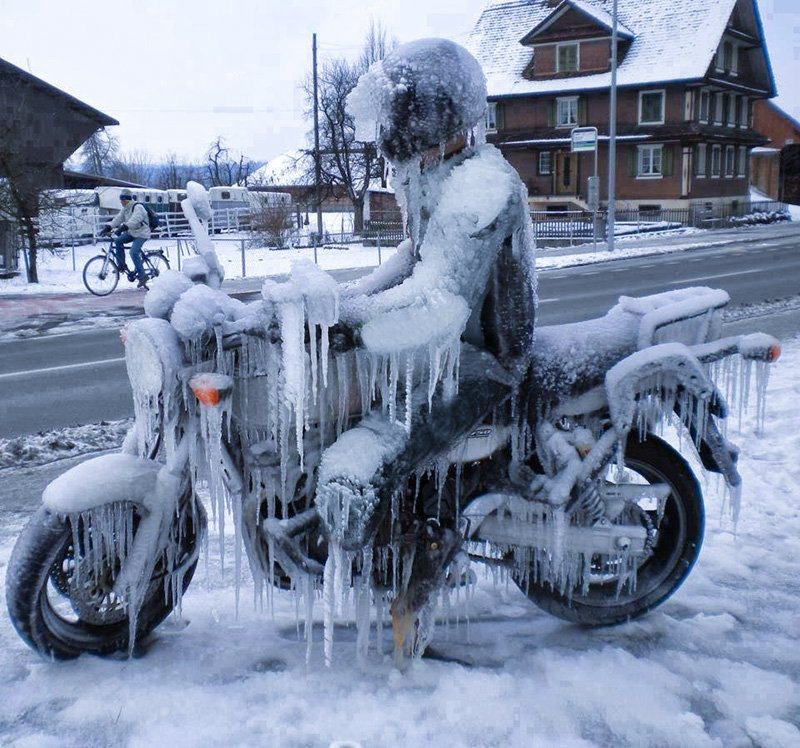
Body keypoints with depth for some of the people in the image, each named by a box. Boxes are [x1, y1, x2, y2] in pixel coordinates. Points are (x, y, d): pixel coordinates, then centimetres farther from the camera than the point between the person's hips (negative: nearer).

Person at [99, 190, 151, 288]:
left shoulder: (138, 207, -18)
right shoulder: (125, 209, 10)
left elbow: (134, 220, -35)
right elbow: (118, 219, -1)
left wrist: (124, 227, -48)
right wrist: (108, 227, -17)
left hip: (142, 234, -9)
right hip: (131, 232, 9)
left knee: (134, 253, -23)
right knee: (118, 241, -10)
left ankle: (142, 276, -14)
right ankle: (121, 265, 1)